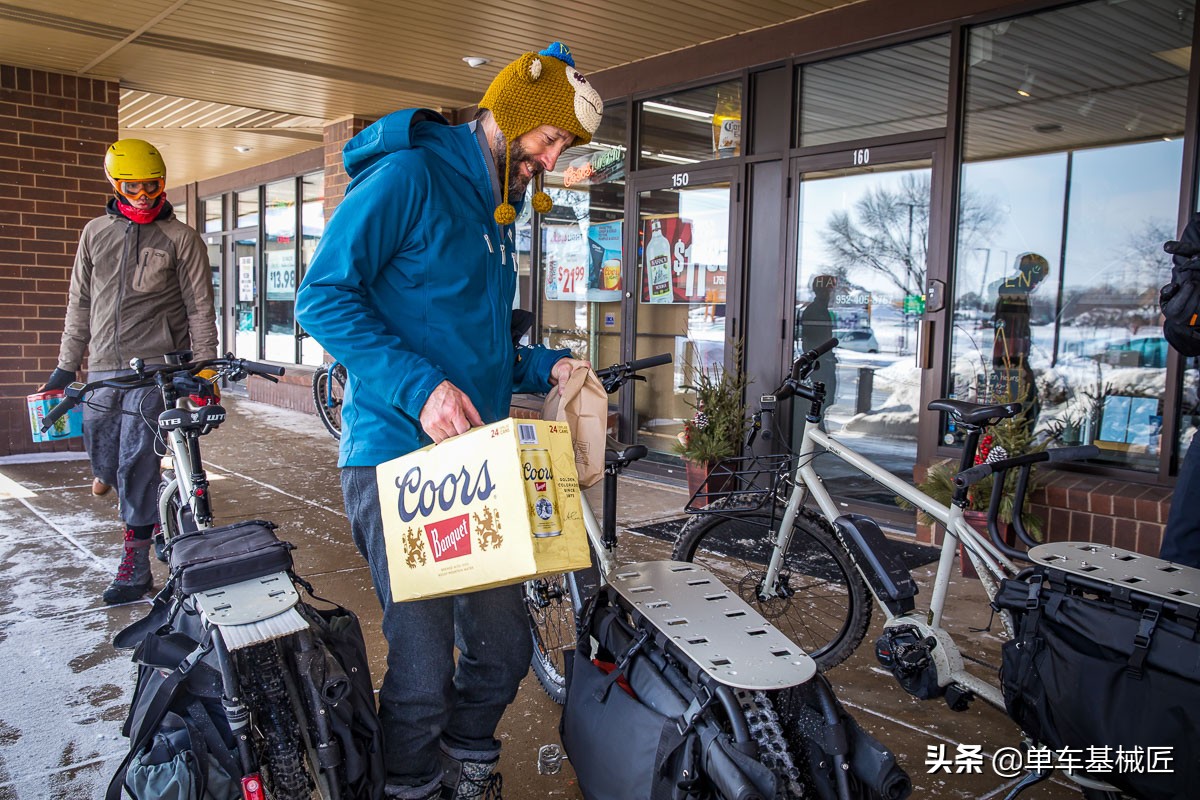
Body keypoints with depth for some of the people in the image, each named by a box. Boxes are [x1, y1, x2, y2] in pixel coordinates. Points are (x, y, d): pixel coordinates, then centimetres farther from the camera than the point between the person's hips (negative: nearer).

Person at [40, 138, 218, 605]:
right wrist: (66, 366, 16)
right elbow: (80, 303, 17)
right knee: (102, 456, 9)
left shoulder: (181, 239, 0)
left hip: (154, 368, -5)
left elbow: (200, 309, -1)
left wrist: (204, 371, -6)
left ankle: (135, 567, 0)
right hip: (101, 369, 5)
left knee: (137, 465, -8)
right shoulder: (95, 233, 12)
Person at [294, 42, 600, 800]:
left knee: (504, 647, 12)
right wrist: (420, 387, -24)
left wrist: (545, 367, 9)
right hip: (399, 459, -8)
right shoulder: (409, 176, -7)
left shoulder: (499, 213, 20)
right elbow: (323, 296, -14)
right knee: (423, 671, -4)